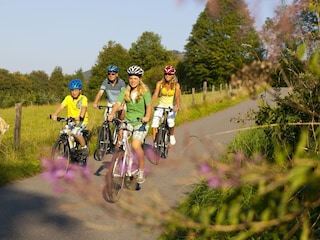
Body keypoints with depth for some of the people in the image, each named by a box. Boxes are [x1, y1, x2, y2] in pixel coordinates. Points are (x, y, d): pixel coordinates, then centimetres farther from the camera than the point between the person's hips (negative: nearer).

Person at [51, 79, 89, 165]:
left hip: (82, 121, -4)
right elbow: (61, 106, -15)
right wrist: (55, 115, -33)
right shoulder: (68, 98, -1)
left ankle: (84, 148, -8)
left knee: (75, 132, -30)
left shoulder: (83, 98, -10)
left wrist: (80, 117, -47)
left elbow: (84, 108, -27)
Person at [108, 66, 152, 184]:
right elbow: (118, 103, -8)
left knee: (136, 145, -20)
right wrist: (112, 113, -27)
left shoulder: (145, 91, -4)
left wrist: (147, 116, -37)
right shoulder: (125, 91, 5)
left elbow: (149, 105, -17)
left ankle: (141, 171, -1)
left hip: (140, 122, -4)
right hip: (128, 120, 4)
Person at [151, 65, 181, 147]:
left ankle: (172, 135, 5)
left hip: (171, 106, -1)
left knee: (170, 121, -27)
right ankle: (154, 142, -12)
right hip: (161, 105, 1)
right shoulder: (160, 83, -9)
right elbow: (155, 95, -18)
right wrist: (150, 105, -35)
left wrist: (177, 106, -42)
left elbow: (177, 96, -22)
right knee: (155, 121, -22)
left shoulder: (176, 85, -10)